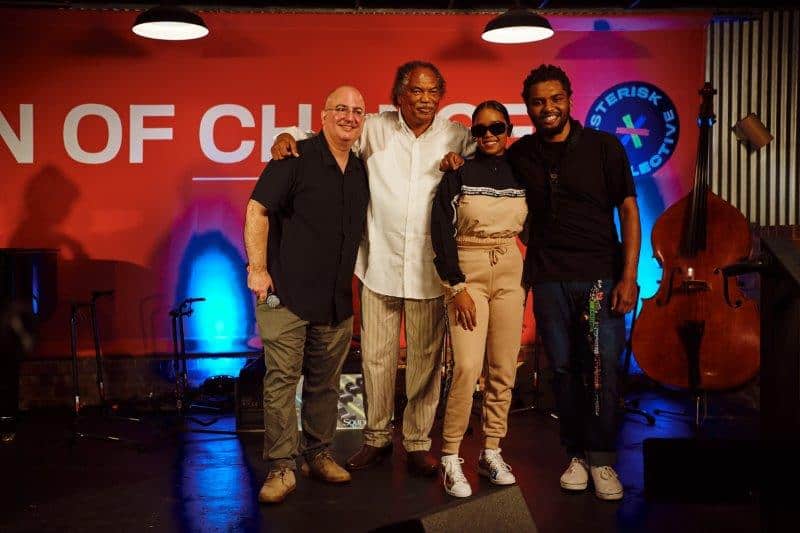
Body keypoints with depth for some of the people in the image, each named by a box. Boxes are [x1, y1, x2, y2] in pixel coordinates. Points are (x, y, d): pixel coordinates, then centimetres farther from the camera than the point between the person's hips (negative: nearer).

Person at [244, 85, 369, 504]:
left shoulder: (362, 171, 12)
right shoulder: (296, 157, -6)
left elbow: (358, 229, 24)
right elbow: (257, 209, -10)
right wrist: (257, 268, -14)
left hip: (337, 301, 6)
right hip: (287, 293, -6)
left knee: (325, 383, 13)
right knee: (281, 380, -2)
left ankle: (318, 455, 26)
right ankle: (281, 467, 6)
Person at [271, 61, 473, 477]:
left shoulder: (458, 136, 4)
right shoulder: (374, 128, 4)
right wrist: (289, 136, -5)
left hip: (429, 269, 0)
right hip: (379, 263, 0)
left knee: (426, 358, 7)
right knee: (375, 355, 8)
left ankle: (418, 441, 22)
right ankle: (377, 437, 25)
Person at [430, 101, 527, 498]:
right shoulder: (459, 174, -3)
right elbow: (442, 232, -7)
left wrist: (530, 279, 9)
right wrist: (457, 288, -13)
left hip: (510, 275, 4)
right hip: (467, 275, -4)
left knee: (503, 370, 4)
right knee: (467, 367, -13)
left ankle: (491, 452, 16)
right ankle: (450, 457, -1)